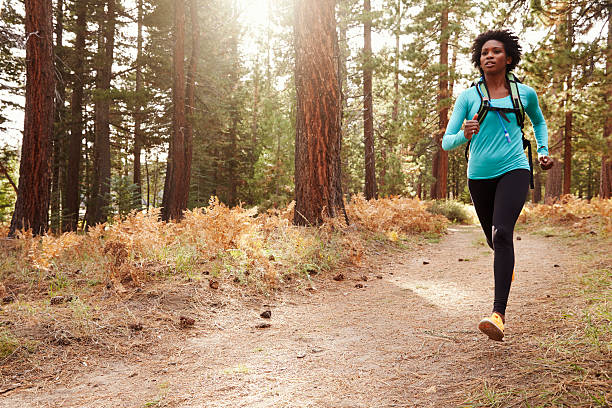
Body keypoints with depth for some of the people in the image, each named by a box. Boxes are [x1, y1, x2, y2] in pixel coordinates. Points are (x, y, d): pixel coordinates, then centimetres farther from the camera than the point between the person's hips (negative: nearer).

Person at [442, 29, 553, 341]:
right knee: (493, 239, 16)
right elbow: (446, 142, -2)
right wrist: (464, 136, -23)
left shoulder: (525, 93, 6)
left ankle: (499, 314, -26)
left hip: (514, 170, -2)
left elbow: (539, 121, 28)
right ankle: (507, 263, 55)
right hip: (479, 175, 2)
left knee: (502, 233, -23)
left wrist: (543, 151, 15)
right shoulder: (468, 97, 2)